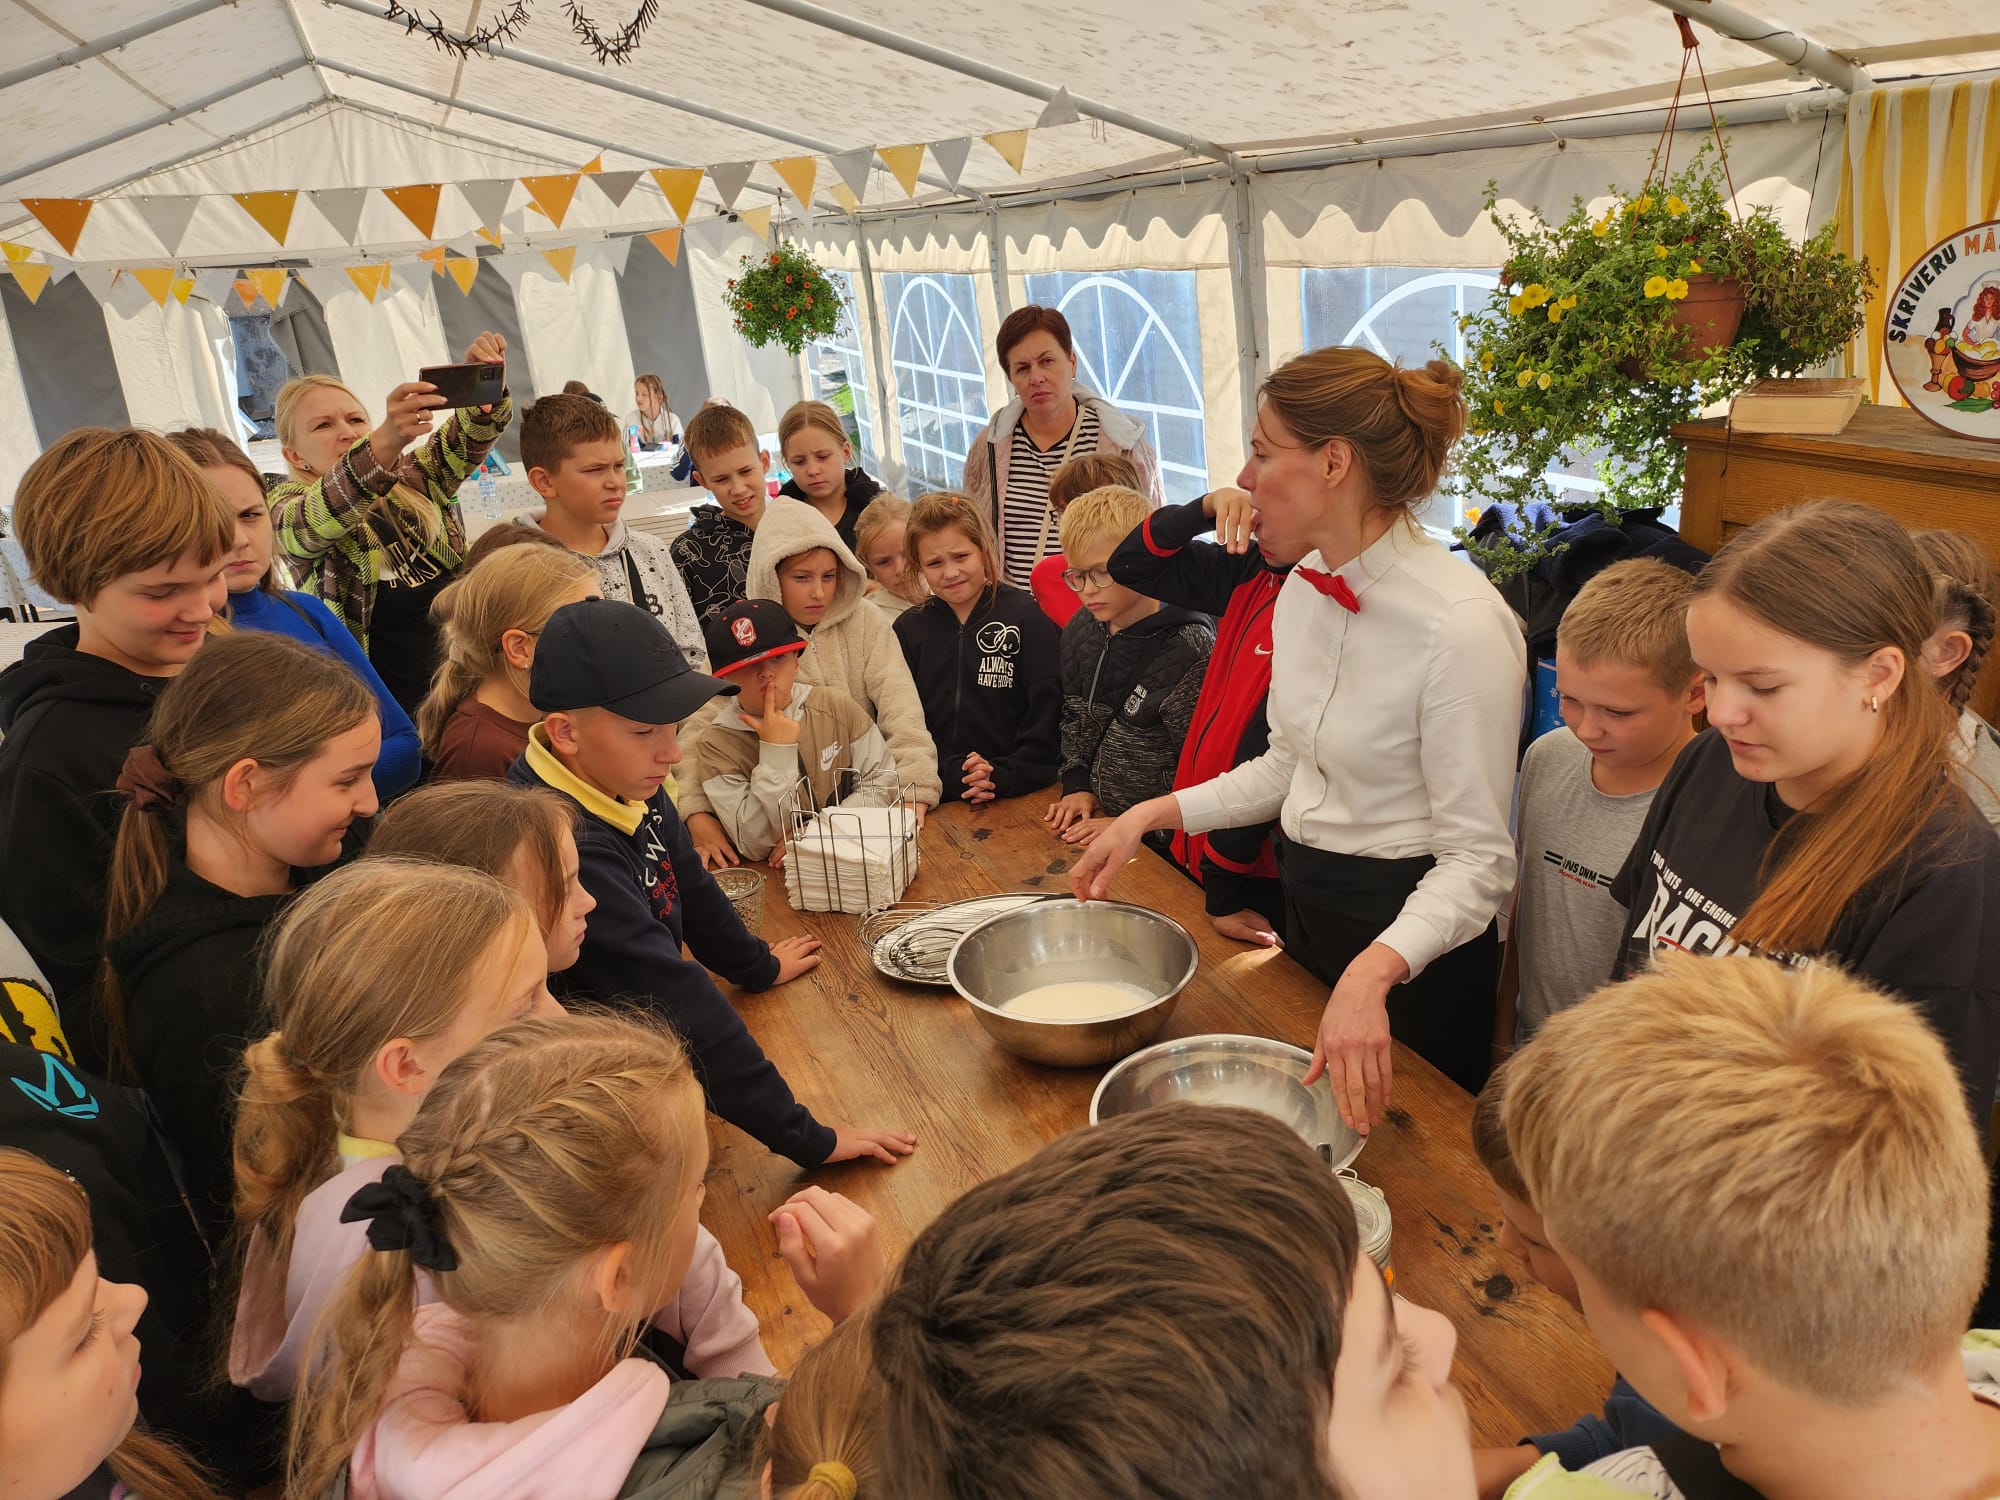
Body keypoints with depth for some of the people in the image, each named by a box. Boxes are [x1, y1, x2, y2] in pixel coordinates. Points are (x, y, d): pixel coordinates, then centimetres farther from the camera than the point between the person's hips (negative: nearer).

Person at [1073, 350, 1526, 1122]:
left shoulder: (1461, 624, -26)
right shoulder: (1302, 589, -1)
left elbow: (1477, 856, -25)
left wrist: (1373, 971, -40)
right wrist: (1152, 814, 2)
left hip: (1412, 939, -7)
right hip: (1306, 900, 8)